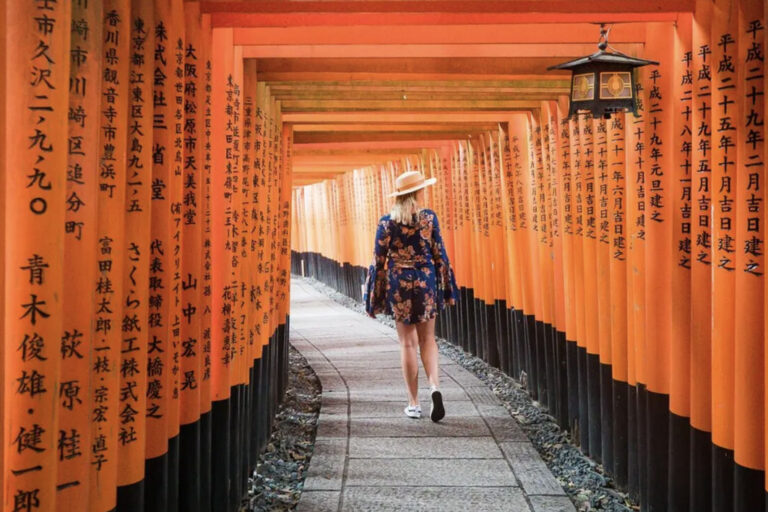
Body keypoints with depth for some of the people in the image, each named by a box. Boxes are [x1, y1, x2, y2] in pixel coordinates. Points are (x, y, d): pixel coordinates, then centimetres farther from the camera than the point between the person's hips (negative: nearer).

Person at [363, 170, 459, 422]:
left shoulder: (387, 222, -4)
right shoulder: (429, 217, -4)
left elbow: (379, 260, -2)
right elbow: (439, 254, -2)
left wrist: (375, 297, 6)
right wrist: (446, 288, 8)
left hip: (398, 283, 0)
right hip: (425, 281, 0)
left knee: (407, 343, 8)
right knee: (427, 339, 13)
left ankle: (413, 403, 9)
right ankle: (434, 387, -10)